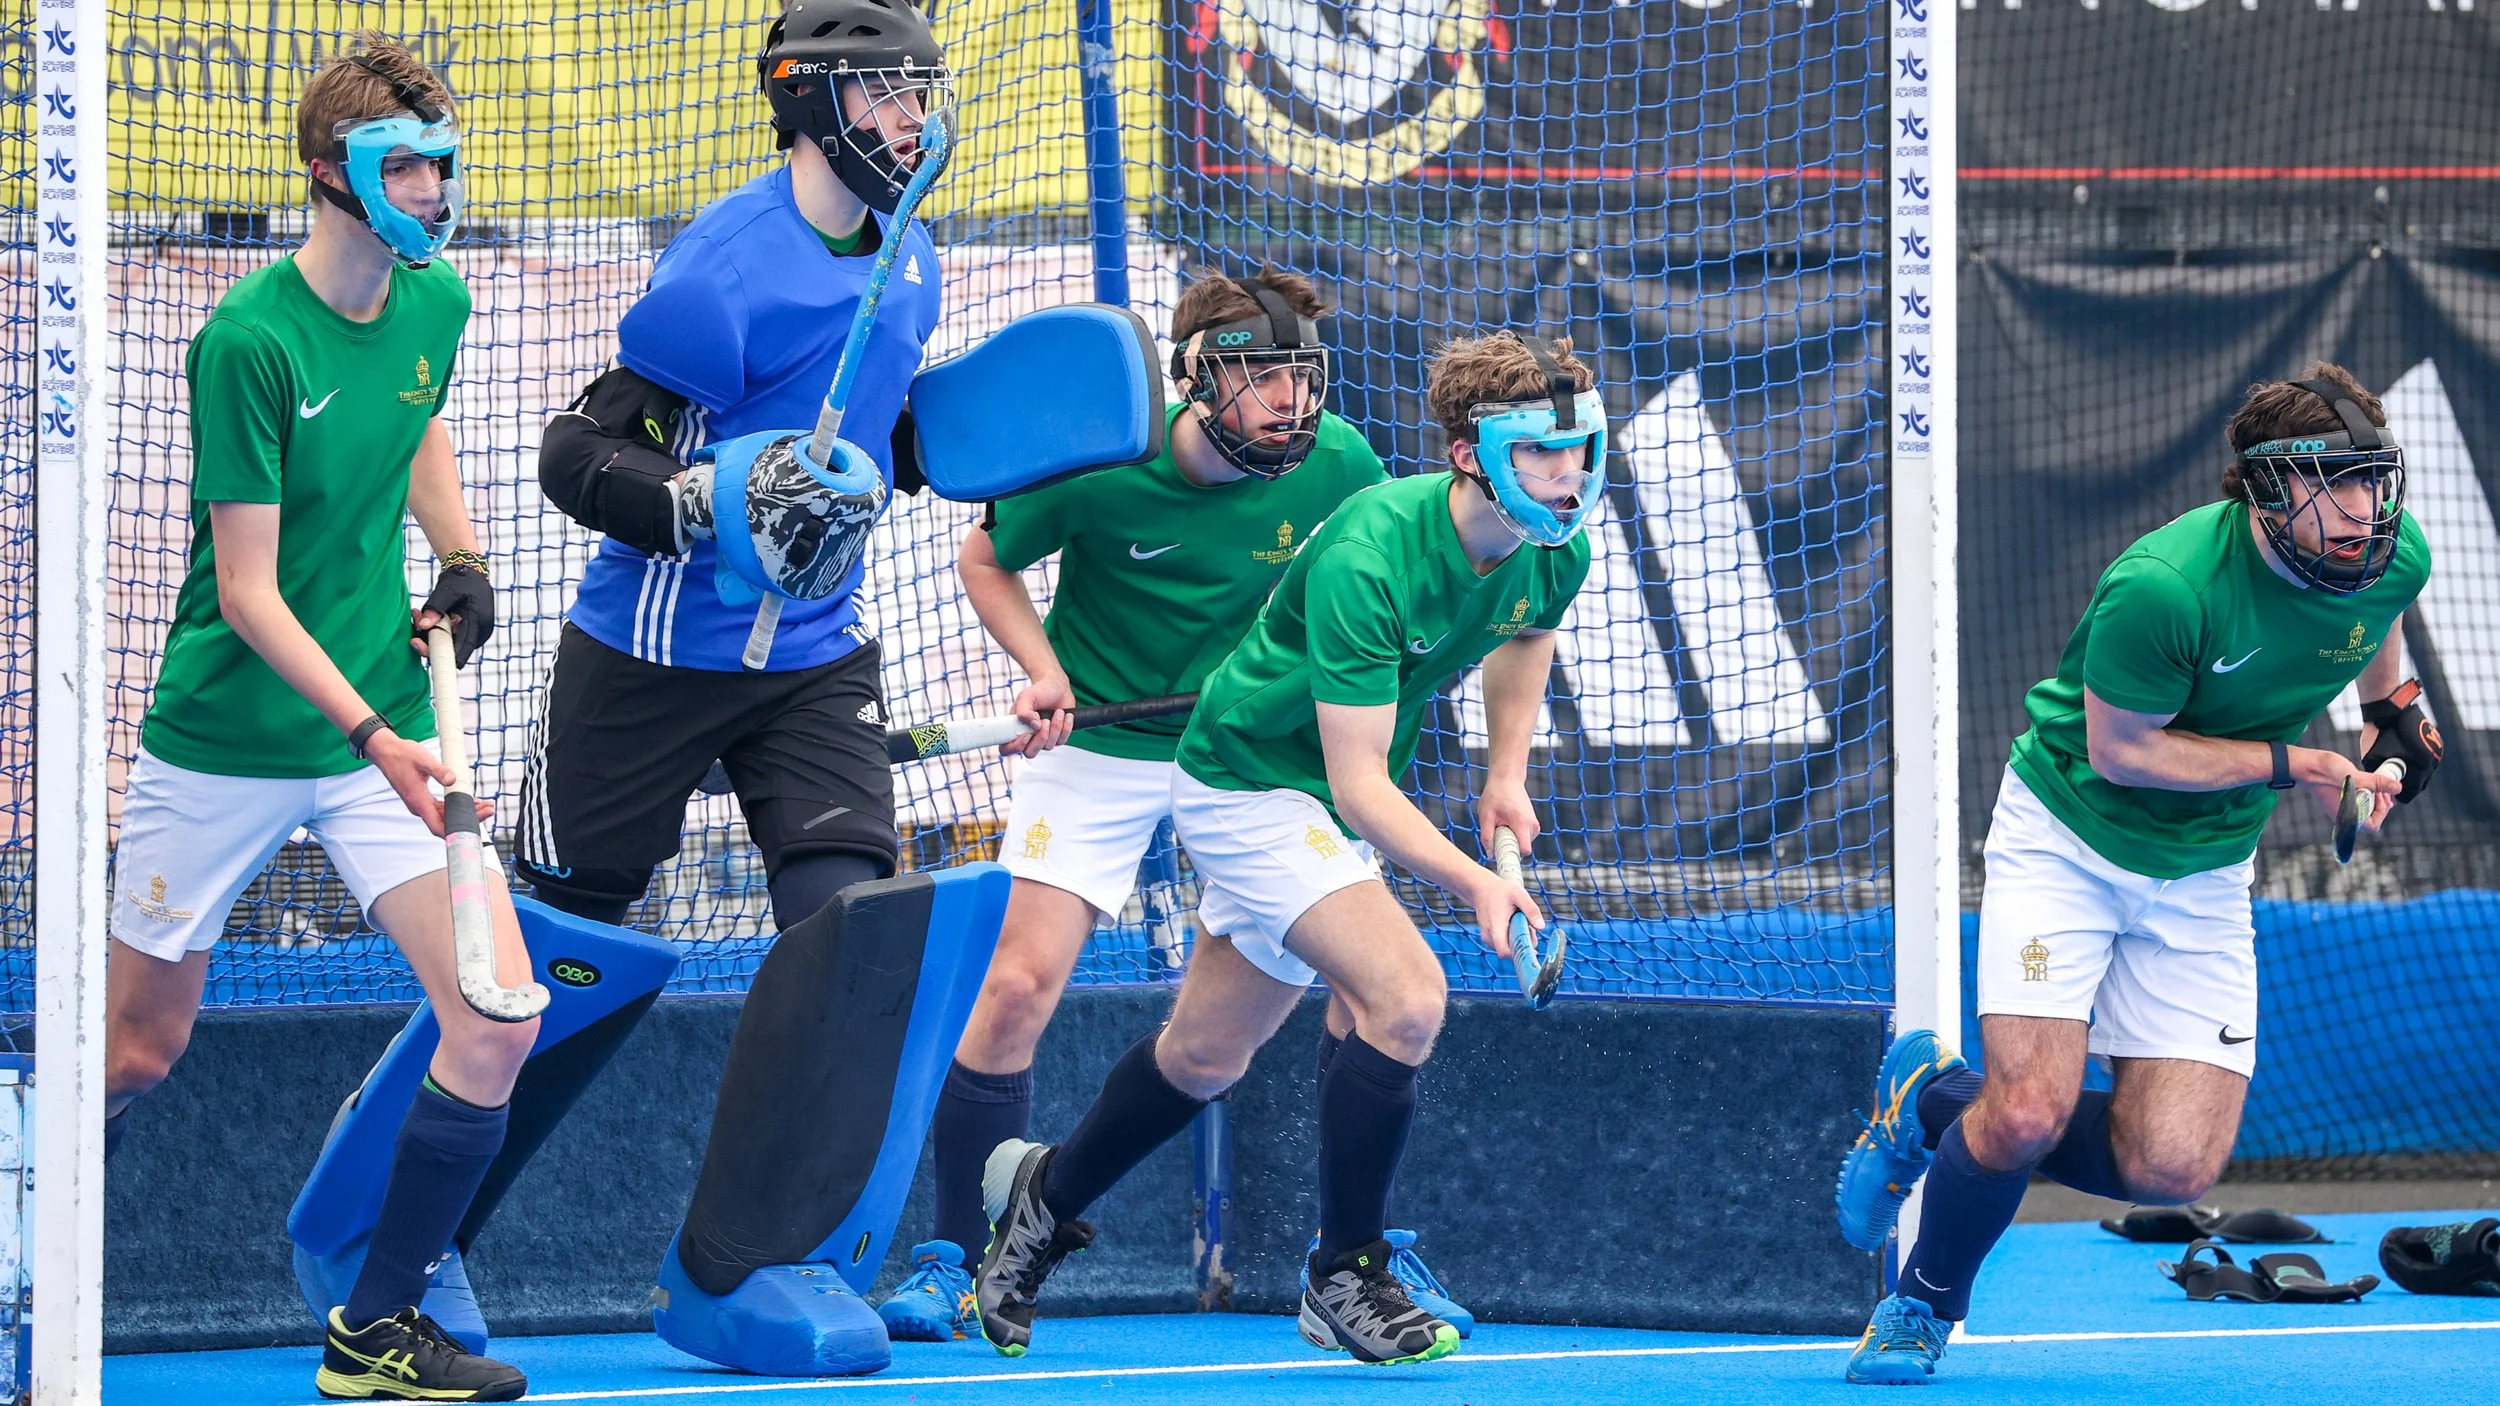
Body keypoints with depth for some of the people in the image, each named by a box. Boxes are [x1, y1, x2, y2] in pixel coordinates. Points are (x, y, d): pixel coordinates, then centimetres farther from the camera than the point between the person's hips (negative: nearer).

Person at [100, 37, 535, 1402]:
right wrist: (372, 738, -27)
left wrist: (461, 556, 8)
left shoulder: (436, 303, 0)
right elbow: (248, 594, -19)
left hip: (387, 723, 5)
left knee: (498, 1019, -10)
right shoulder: (248, 340, -20)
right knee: (141, 1047, 6)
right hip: (223, 739, -5)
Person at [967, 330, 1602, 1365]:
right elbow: (1359, 784, -33)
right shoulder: (1367, 559, -34)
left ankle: (1045, 1196, 42)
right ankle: (1344, 1281, -8)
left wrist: (1506, 773, 10)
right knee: (1406, 997, -25)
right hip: (1250, 781, -8)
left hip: (1342, 808, 8)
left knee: (1206, 1055, 17)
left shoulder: (1554, 553, -11)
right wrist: (1472, 883, -44)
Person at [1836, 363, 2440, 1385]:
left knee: (2171, 1167, -8)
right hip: (2067, 832, -5)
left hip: (2202, 872, 5)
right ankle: (1923, 1303, 10)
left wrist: (2396, 723, 0)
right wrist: (2290, 765, -19)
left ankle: (1938, 1104, 19)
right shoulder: (2163, 585, -32)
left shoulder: (2393, 559, -13)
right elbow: (2122, 749, -19)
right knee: (2031, 1113, -22)